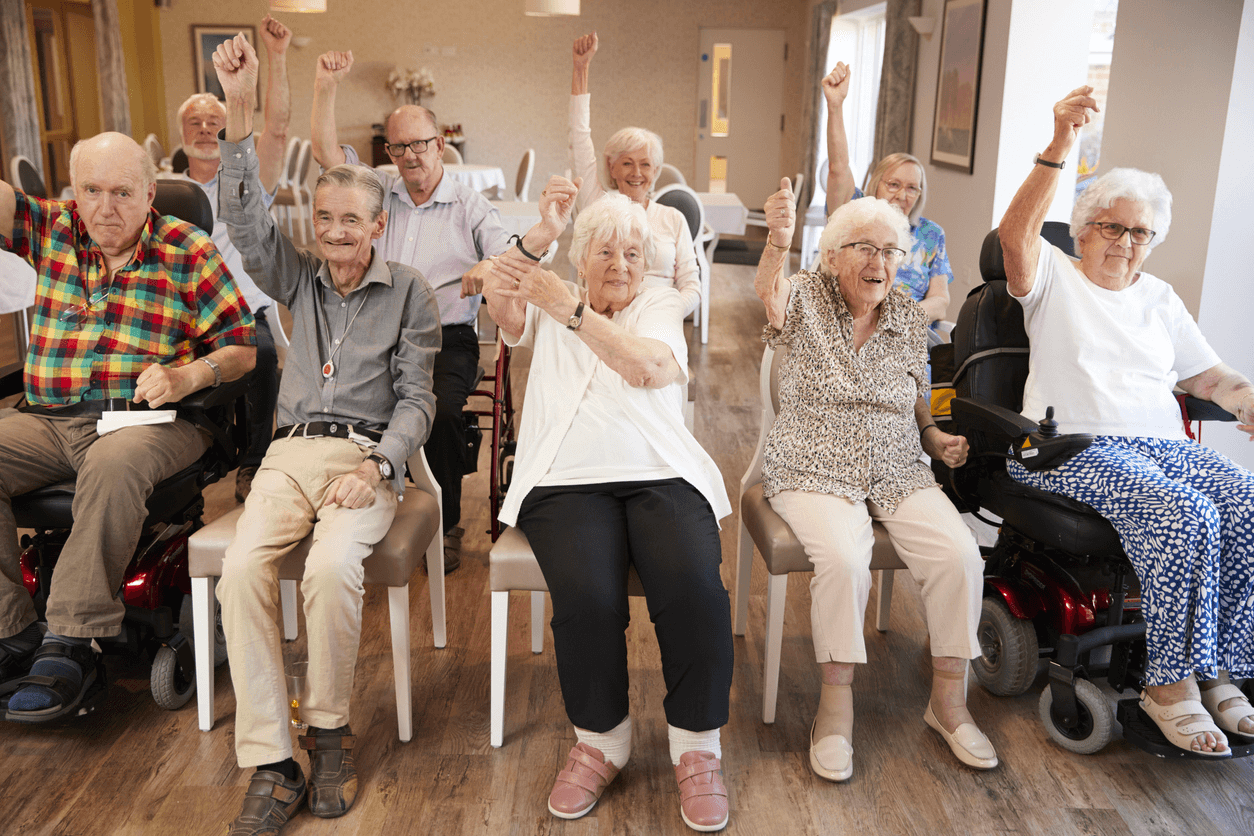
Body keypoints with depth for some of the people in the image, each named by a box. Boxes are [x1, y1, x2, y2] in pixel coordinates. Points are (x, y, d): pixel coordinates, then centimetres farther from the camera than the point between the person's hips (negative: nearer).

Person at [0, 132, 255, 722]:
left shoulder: (190, 254, 3)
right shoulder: (50, 229, 14)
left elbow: (243, 347, 2)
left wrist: (189, 375, -17)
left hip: (148, 418, -4)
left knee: (113, 464, -37)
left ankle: (71, 644, -28)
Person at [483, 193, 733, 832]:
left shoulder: (661, 304, 16)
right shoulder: (548, 310, 20)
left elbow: (647, 367, -6)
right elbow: (498, 302, -2)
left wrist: (571, 310, -13)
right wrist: (500, 285, -26)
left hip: (660, 473, 0)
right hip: (567, 479, 0)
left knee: (694, 587, -28)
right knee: (587, 595, -29)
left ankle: (696, 746, -8)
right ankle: (600, 741, -4)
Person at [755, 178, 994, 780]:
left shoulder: (909, 318, 10)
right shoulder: (806, 299, -3)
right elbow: (768, 293, -29)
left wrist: (937, 438, -2)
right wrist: (778, 243, -51)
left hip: (898, 475, 4)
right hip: (814, 474, -4)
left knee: (960, 557, -20)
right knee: (843, 560, -33)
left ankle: (948, 699, 0)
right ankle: (836, 702, -12)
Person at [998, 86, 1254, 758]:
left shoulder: (1160, 299, 23)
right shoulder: (1053, 279, 7)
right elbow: (1014, 234, -15)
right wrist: (1058, 146, -26)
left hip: (1165, 444, 6)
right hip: (1076, 447, -6)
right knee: (1185, 517, -31)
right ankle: (1170, 684, -17)